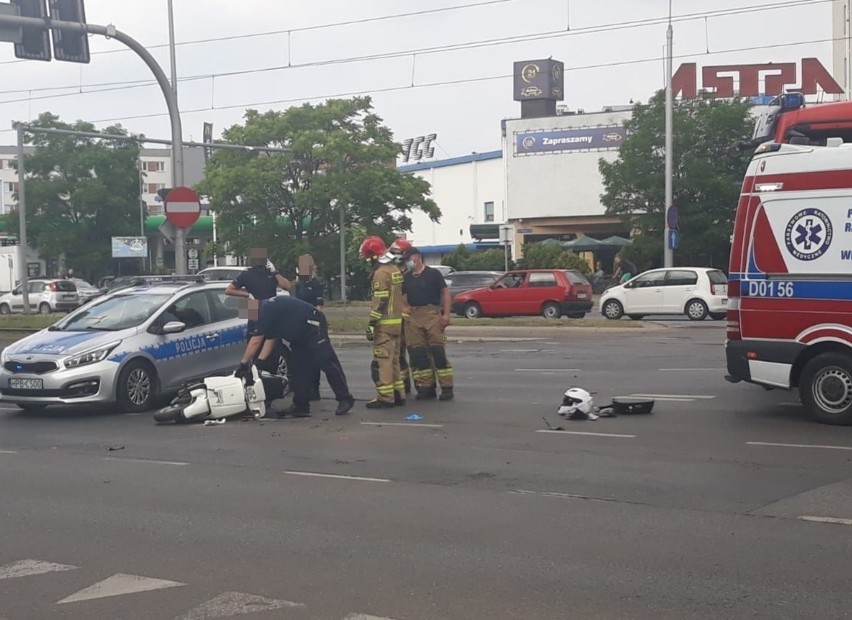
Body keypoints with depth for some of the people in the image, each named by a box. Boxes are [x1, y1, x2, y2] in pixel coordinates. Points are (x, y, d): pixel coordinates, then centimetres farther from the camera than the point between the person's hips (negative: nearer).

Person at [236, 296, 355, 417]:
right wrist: (259, 361, 4)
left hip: (314, 326, -11)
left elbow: (255, 341, -15)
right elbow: (271, 339, 13)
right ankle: (300, 406, 12)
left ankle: (345, 400, -9)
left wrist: (243, 363, -9)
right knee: (299, 368, 9)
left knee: (326, 362, -12)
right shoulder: (271, 308, 14)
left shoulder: (266, 310, -15)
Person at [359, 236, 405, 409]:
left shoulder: (380, 273, -15)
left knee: (382, 361, -8)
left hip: (385, 323, -9)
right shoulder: (395, 269, 14)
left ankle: (385, 397, -9)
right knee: (394, 359, 15)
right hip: (397, 321, 9)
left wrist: (372, 324, -19)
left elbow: (379, 301, -20)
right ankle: (398, 394, 18)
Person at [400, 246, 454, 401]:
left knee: (438, 352, -7)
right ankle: (427, 388, 10)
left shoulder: (433, 274, 2)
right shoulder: (406, 278, 16)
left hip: (432, 314, -5)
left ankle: (447, 388, -4)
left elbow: (445, 293, -1)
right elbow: (403, 297, 21)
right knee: (417, 354, 3)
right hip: (412, 317, 5)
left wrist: (446, 314, -10)